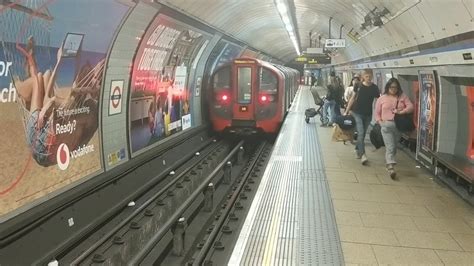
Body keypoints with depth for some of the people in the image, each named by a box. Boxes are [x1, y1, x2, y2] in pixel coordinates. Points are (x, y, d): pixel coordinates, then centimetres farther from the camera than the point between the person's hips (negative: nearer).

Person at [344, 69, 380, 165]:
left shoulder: (374, 88, 0)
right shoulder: (359, 86, -3)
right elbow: (353, 99, 5)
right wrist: (347, 111, 5)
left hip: (368, 114, 3)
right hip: (357, 113, -3)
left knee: (363, 134, 12)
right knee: (360, 133, -13)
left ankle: (357, 150, 32)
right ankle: (362, 155, -16)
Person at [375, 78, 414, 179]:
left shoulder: (403, 96, 10)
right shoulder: (382, 98, 7)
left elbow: (411, 107, 0)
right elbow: (377, 113, 10)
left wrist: (401, 112, -16)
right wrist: (380, 122, -5)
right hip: (386, 125, -3)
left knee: (394, 147, 12)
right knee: (390, 147, -13)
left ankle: (388, 162, 30)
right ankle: (391, 167, -19)